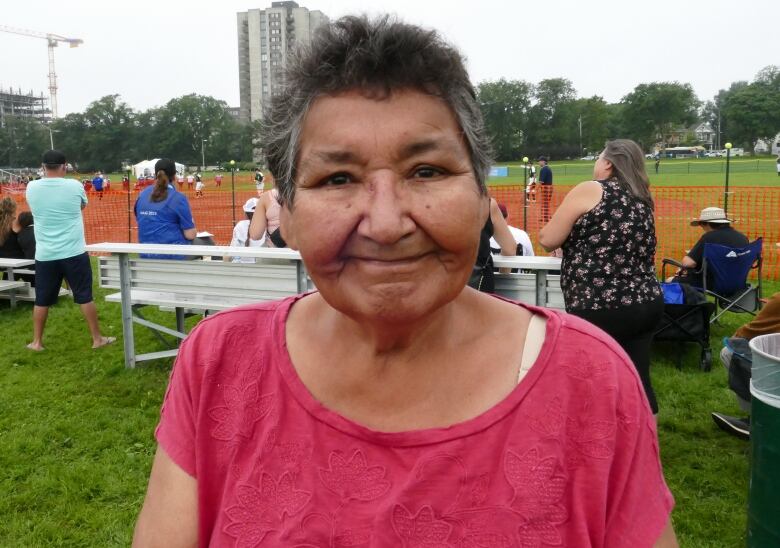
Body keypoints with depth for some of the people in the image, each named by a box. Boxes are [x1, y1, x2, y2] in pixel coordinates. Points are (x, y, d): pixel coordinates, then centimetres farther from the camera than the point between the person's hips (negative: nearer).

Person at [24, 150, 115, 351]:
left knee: (42, 300, 12)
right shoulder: (74, 186, -8)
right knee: (85, 297, 5)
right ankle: (97, 338, 12)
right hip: (74, 253, -2)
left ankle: (36, 342, 20)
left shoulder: (31, 188, -2)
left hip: (45, 255, 2)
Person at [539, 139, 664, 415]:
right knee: (638, 383, 13)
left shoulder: (589, 190, -6)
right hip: (647, 303, 7)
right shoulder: (641, 199, 14)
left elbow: (548, 240, -3)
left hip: (602, 309, -7)